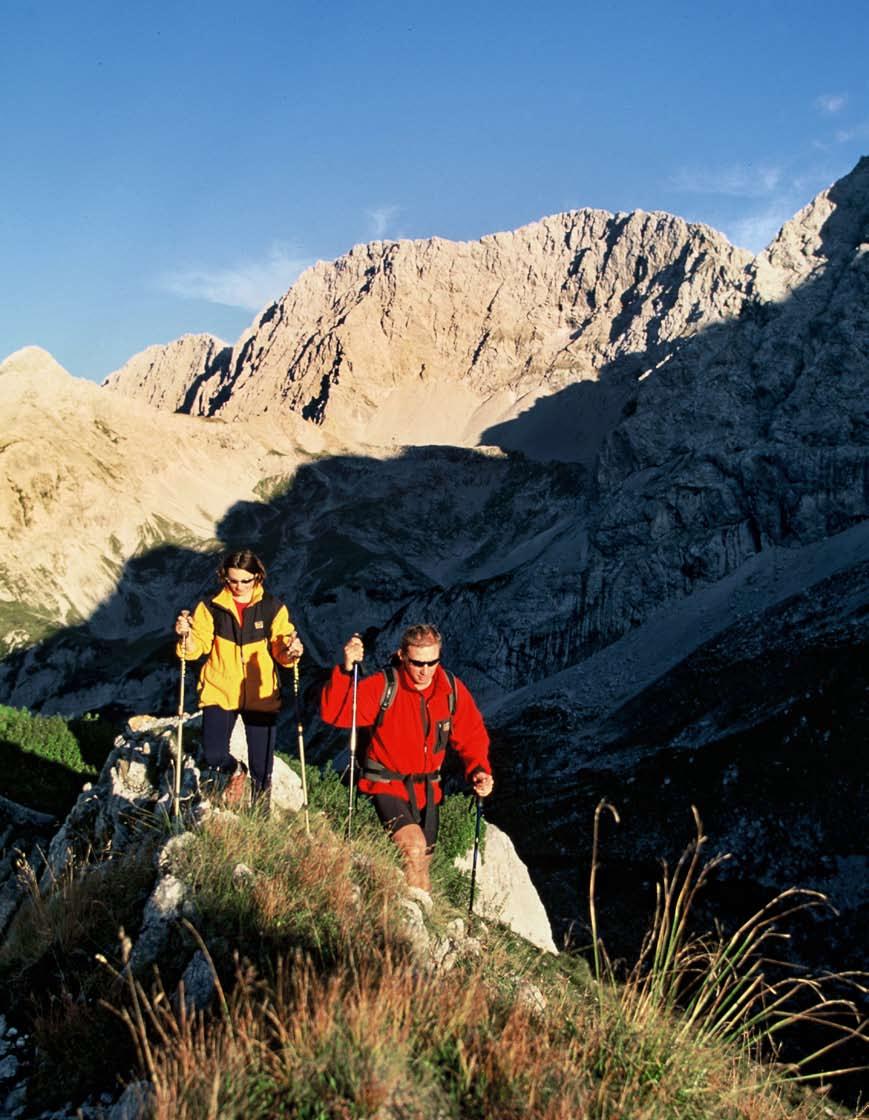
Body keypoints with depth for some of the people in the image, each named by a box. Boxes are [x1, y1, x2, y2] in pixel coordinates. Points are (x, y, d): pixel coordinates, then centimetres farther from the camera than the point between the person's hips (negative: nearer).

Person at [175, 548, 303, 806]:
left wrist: (291, 651, -24)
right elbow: (198, 647, -2)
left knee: (262, 766, 4)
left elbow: (281, 652, -1)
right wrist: (186, 637, -24)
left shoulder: (273, 608, -1)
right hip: (219, 693, 0)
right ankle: (235, 772, 24)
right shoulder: (210, 607, -1)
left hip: (261, 696, 0)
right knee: (213, 756, -12)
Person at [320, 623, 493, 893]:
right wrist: (346, 669, -40)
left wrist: (479, 770, -13)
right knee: (413, 847, -25)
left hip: (427, 789, 5)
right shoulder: (382, 687, -19)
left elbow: (471, 736, 4)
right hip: (388, 785, -4)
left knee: (422, 862, 16)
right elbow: (334, 712, -27)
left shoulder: (452, 689, -7)